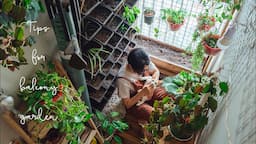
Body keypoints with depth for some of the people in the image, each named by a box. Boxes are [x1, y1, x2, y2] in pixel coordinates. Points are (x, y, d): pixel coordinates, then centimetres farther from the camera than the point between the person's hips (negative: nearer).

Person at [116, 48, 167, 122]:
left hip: (150, 91, 5)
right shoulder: (123, 79, -33)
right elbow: (127, 104, -23)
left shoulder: (145, 63, -21)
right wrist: (142, 93, -35)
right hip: (135, 103, -5)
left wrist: (154, 81, -21)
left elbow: (156, 71, 1)